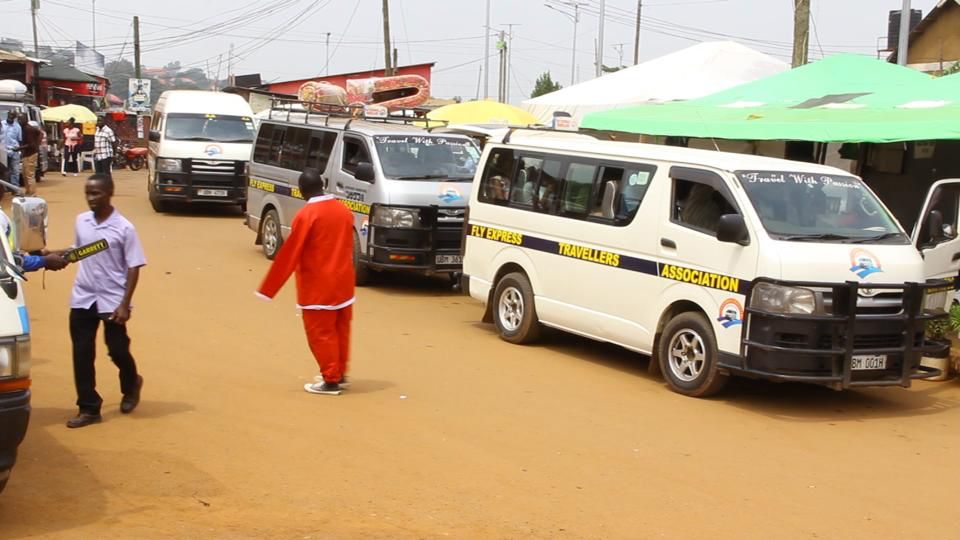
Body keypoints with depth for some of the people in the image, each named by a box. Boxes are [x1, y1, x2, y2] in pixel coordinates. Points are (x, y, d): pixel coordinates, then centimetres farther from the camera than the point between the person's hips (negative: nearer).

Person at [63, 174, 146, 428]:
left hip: (111, 301, -4)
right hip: (82, 298, 4)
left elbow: (134, 267, -11)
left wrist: (125, 304, -15)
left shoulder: (124, 228, -12)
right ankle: (89, 408, 12)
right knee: (82, 354, 2)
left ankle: (131, 385, 38)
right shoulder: (81, 221, 3)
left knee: (118, 350, 7)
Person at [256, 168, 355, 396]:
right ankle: (340, 375, 26)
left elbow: (290, 253, -15)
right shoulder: (344, 210, 5)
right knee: (340, 330, 16)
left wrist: (268, 288, -10)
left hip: (318, 287, -7)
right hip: (343, 283, 7)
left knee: (321, 334, 2)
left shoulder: (306, 215, -15)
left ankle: (331, 381, 6)